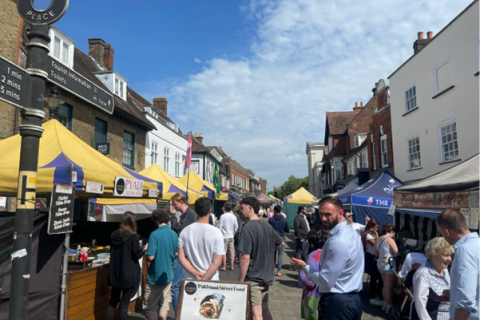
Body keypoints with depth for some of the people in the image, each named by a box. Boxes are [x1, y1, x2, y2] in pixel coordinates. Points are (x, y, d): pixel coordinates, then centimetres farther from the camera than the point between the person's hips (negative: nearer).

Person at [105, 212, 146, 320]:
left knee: (113, 302, 19)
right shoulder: (133, 236, -16)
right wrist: (144, 248, 7)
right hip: (129, 275, -6)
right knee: (124, 305, 4)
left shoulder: (114, 235, 2)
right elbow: (137, 254, -13)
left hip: (115, 275, 6)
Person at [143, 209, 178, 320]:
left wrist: (145, 253, -2)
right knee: (164, 304, 16)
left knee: (150, 306, 9)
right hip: (168, 274, 6)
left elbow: (150, 257, -22)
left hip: (155, 276, -6)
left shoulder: (155, 234, -19)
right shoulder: (174, 234, 0)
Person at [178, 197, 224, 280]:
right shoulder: (216, 233, -13)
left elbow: (181, 258, -4)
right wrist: (204, 280, -10)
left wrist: (196, 274, -7)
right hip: (211, 282, -3)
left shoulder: (185, 231, -3)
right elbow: (217, 262, -15)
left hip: (190, 280, 3)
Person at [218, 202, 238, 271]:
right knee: (232, 252, 8)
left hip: (224, 236, -4)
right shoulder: (233, 217, 3)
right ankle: (231, 266, 12)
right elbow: (236, 227, 7)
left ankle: (224, 267, 5)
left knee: (224, 252, 2)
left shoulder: (223, 216, -11)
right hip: (231, 236, 4)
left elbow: (220, 227, -11)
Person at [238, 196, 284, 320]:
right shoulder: (267, 225, 3)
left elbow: (245, 258, -22)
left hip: (253, 278, -8)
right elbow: (281, 243, 18)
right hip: (266, 276, 8)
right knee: (265, 309, 22)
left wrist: (241, 281, -13)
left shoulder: (247, 228, -20)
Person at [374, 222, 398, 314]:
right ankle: (389, 306, 10)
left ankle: (385, 304, 30)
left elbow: (375, 252, 13)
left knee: (385, 286, 20)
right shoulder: (390, 240, -18)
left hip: (380, 263, 8)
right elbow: (397, 253, -16)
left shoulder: (378, 239, 6)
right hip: (389, 265, -8)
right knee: (389, 287, 2)